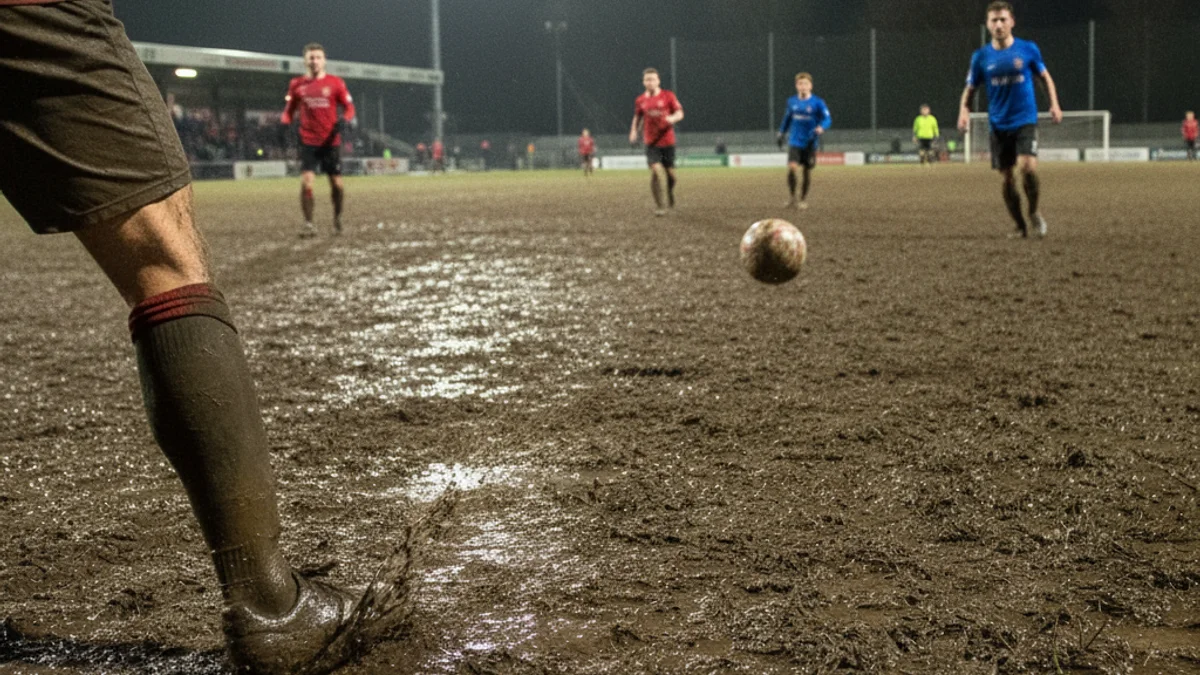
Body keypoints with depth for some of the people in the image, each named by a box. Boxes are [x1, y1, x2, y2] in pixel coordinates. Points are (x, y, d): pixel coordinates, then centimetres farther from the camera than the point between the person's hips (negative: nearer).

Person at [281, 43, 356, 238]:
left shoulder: (335, 83, 1)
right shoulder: (297, 84, 6)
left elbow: (349, 107, 3)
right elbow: (289, 110, 15)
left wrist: (345, 120, -18)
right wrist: (284, 123, -6)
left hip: (331, 141, 0)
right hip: (308, 142, 0)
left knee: (336, 184, 4)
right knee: (306, 183, -13)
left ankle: (337, 218, 28)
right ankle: (308, 224, -3)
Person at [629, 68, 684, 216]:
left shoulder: (668, 96, -1)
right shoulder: (640, 101, 6)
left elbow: (680, 113, -2)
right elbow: (637, 117, 21)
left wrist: (672, 118, -24)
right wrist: (633, 131, 6)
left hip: (668, 141, 0)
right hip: (651, 143, 0)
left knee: (670, 173, 4)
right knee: (655, 171, -15)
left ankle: (670, 192, 39)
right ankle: (658, 206, -7)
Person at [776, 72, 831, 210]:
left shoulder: (817, 103, -6)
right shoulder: (792, 102, 5)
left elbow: (827, 119, -12)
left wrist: (820, 128, -32)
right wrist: (781, 133, 24)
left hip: (810, 143, -1)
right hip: (795, 142, 1)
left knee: (807, 171, 4)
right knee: (791, 168, -16)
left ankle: (804, 200, 21)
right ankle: (792, 198, -1)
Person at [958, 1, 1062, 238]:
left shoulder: (1028, 49, -2)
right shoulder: (981, 56, 1)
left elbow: (1045, 77, 12)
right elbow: (970, 89, 8)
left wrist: (1054, 104, -1)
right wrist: (964, 111, -11)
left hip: (1025, 121, -2)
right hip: (999, 125, 2)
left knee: (1027, 167, -20)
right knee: (1007, 177, 4)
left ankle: (1034, 213, 6)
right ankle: (1020, 226, 20)